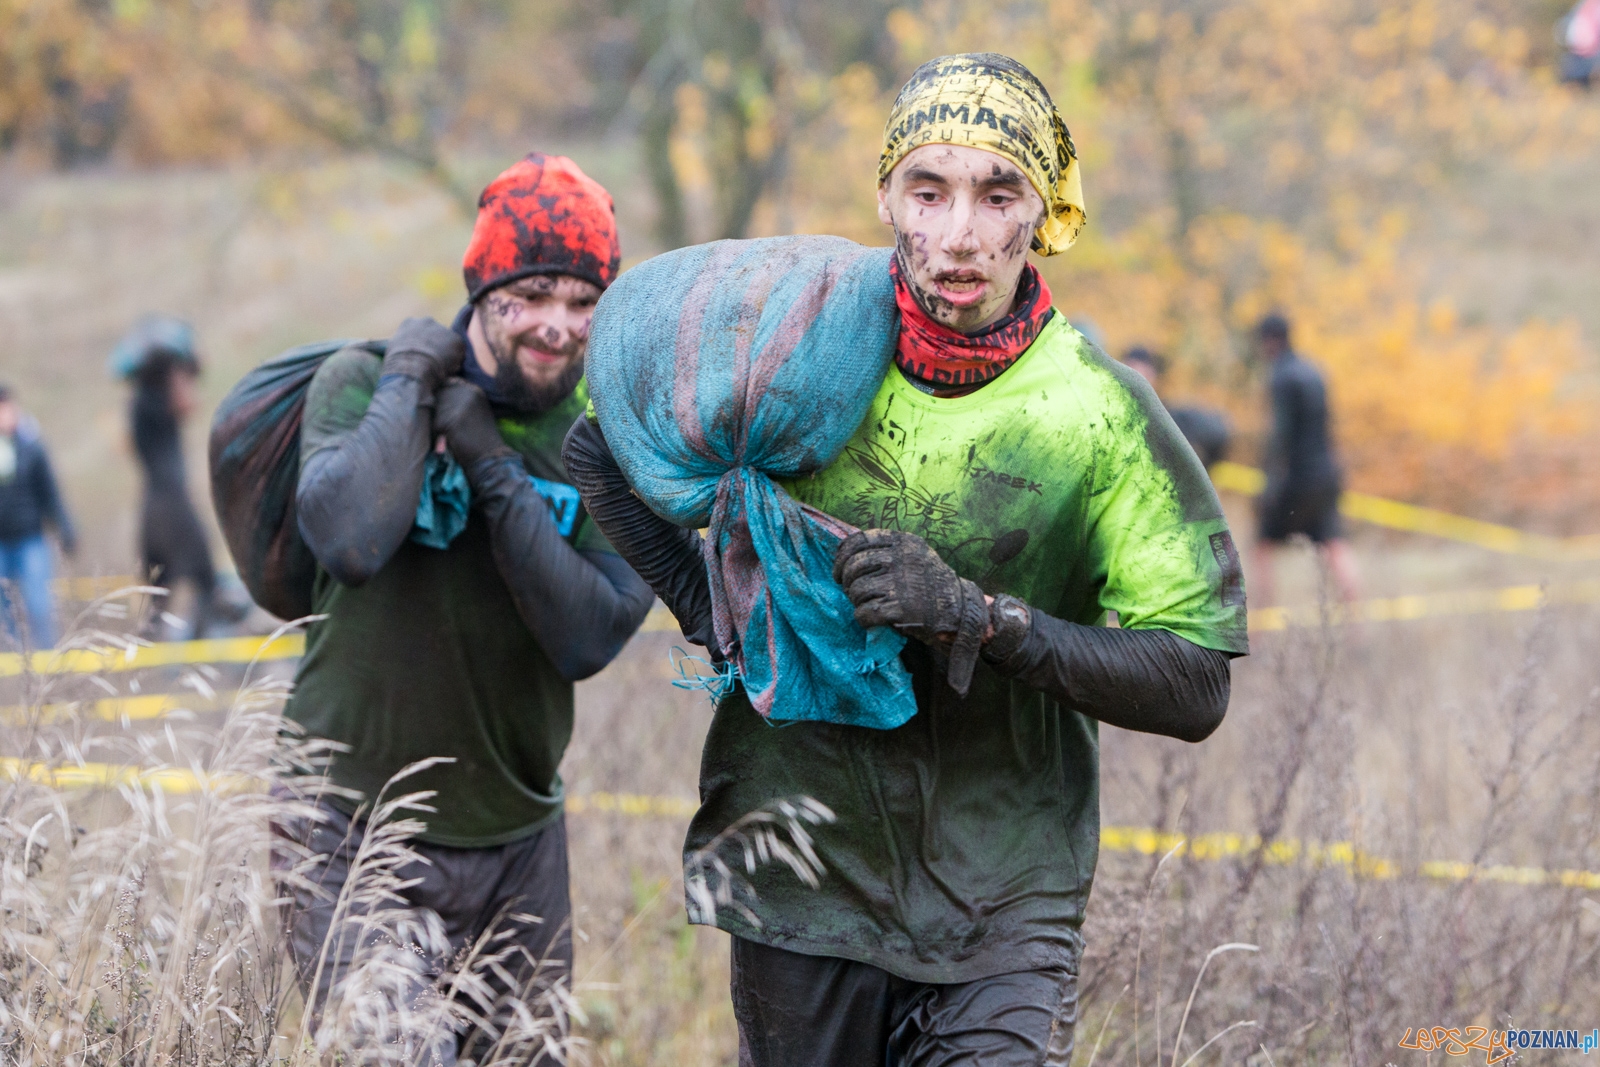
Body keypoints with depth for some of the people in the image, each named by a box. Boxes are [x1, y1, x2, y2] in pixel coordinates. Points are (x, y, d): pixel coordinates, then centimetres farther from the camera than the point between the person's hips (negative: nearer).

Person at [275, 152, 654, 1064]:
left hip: (518, 838, 4)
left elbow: (588, 638, -13)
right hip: (360, 831, -4)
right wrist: (406, 383, -16)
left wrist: (493, 467, -17)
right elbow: (350, 542, -27)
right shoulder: (361, 382, -6)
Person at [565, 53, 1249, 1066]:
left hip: (1005, 899, -2)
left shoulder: (1101, 413, -9)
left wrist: (976, 613, -22)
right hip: (802, 872, 2)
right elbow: (597, 444, 12)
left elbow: (1197, 687, -12)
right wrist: (705, 604, -2)